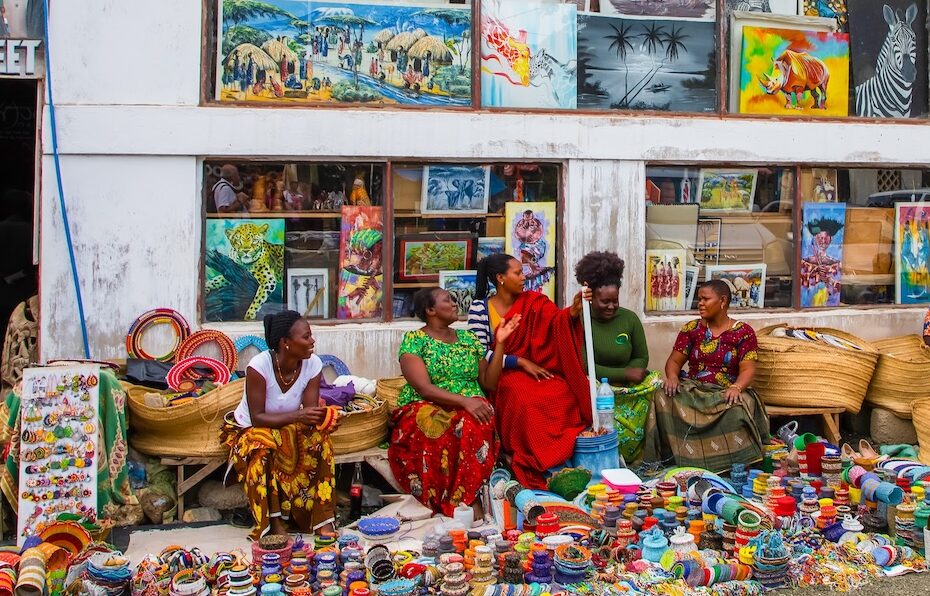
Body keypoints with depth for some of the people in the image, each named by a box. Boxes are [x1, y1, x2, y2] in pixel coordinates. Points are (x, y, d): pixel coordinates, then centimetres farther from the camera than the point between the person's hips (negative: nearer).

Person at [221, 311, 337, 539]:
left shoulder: (313, 364, -15)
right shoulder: (259, 366, -28)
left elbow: (310, 412, -15)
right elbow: (257, 418, -27)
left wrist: (322, 420, -39)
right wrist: (298, 415, -38)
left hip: (288, 429, 4)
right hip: (249, 430, -3)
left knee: (319, 439, -27)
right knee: (262, 445, -37)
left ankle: (323, 520, -23)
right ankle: (275, 521, -26)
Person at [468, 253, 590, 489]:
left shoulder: (532, 302, 6)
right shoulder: (480, 308, -2)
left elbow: (557, 319, -12)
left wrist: (574, 310, -35)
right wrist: (521, 361, -15)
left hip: (536, 370, 3)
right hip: (501, 374, -3)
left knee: (564, 394, -27)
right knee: (524, 399, -34)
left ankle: (561, 457, -13)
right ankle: (531, 465, -19)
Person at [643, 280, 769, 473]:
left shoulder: (743, 332, 3)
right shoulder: (691, 329, 12)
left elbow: (748, 369, -7)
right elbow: (674, 361, 8)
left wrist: (736, 387, -28)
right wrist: (672, 377, -16)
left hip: (725, 394, -2)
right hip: (692, 390, 3)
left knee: (738, 410, -38)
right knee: (663, 398, -29)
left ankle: (737, 468, -21)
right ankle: (677, 459, -22)